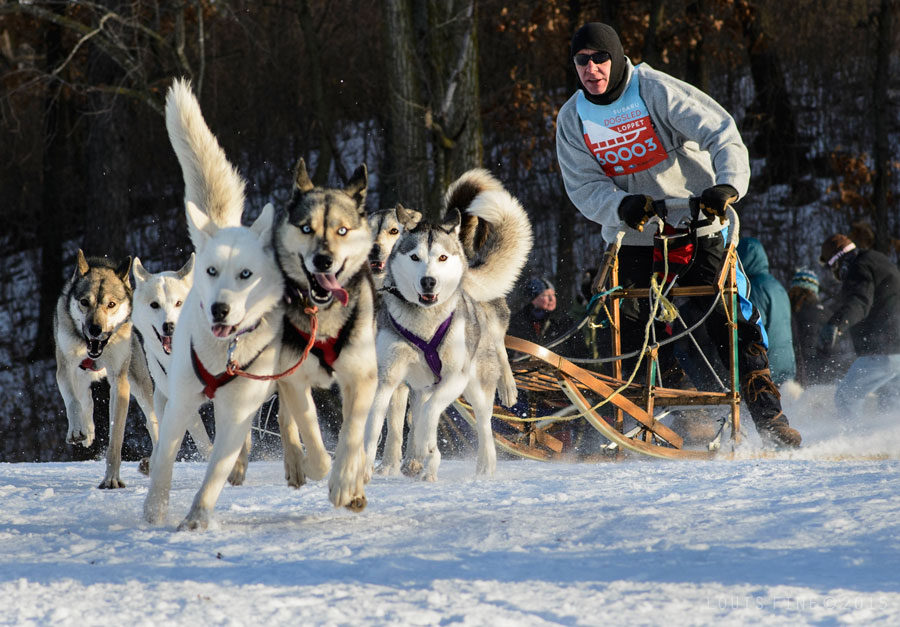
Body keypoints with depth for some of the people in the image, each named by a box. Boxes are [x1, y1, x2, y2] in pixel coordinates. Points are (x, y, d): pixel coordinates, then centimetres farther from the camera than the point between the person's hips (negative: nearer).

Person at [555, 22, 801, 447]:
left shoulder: (656, 91, -12)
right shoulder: (573, 118, 0)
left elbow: (721, 133, -19)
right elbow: (584, 188, -6)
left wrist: (728, 184, -38)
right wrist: (622, 206, -27)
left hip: (697, 231, -3)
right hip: (632, 238, 3)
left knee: (732, 321, -9)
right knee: (627, 331, -5)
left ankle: (768, 417, -3)